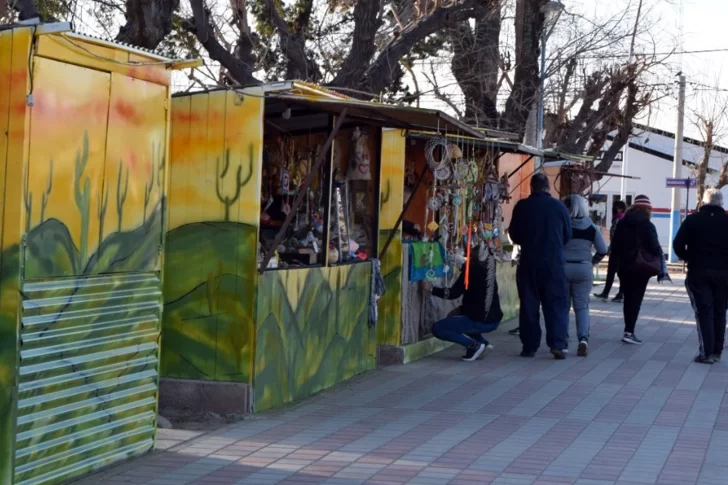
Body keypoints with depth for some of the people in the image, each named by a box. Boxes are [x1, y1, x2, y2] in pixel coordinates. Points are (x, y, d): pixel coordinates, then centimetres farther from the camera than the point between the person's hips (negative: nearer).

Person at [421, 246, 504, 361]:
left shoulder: (472, 269, -14)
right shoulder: (488, 266, 7)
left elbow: (454, 293, -16)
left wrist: (431, 289, -9)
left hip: (479, 321, -8)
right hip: (494, 320, 8)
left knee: (437, 328, -2)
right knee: (455, 317, 32)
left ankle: (474, 345, -5)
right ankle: (483, 343, 17)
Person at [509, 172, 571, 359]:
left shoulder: (521, 206, -4)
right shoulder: (559, 206, -3)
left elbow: (514, 235, 5)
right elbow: (568, 235, 6)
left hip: (528, 263, 1)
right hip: (554, 262, 0)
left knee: (529, 305, 8)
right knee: (556, 304, 4)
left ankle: (529, 346, 9)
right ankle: (557, 344, -6)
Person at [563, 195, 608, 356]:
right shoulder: (591, 228, 0)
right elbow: (603, 250, -1)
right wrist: (592, 261, 14)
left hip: (562, 268, -1)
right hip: (584, 269, 1)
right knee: (582, 306, 6)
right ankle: (583, 338, -13)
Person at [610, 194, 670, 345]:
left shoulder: (622, 223, 6)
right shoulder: (647, 225, -9)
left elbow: (614, 246, 7)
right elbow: (655, 248, -14)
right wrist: (661, 268, -2)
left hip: (624, 266, 5)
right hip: (641, 268, -5)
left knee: (628, 299, 14)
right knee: (636, 299, -2)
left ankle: (629, 330, 18)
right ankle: (629, 332, -10)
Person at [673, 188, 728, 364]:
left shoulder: (692, 220, -1)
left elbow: (678, 245, -7)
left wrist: (688, 258, 9)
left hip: (698, 271, -2)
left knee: (703, 312, 0)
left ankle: (706, 352, -7)